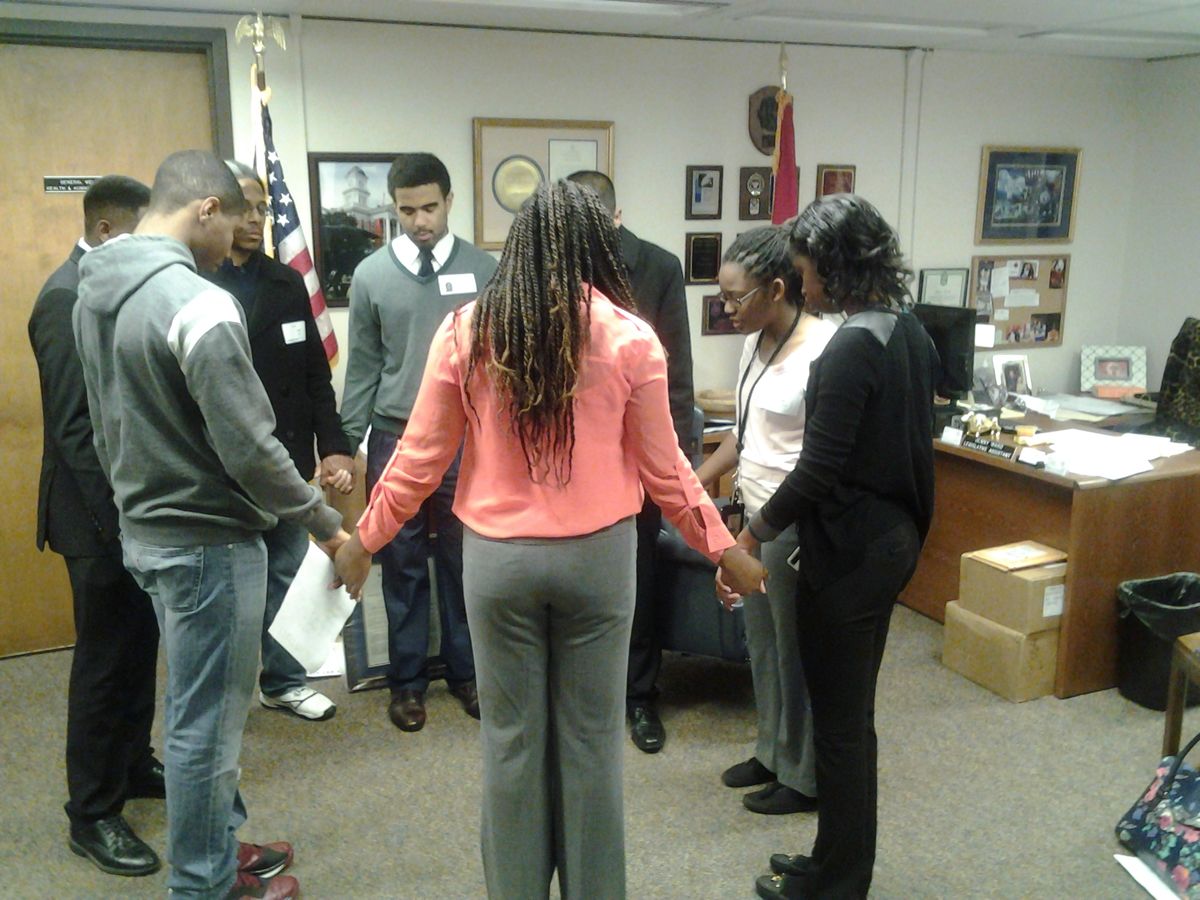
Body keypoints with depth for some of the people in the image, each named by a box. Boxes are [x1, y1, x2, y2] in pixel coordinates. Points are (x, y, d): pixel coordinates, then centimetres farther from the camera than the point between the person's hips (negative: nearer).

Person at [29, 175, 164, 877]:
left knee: (139, 645, 18)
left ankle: (132, 765, 36)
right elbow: (72, 426, -21)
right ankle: (93, 814, 18)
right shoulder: (67, 298, -17)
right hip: (102, 513, -8)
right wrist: (118, 519, -20)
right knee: (105, 658, 3)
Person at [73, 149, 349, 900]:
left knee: (200, 705, 22)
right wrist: (327, 523, -12)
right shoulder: (199, 304, -23)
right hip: (208, 538, -9)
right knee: (207, 719, 6)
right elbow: (248, 448, -23)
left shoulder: (94, 292, 6)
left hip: (145, 529, 9)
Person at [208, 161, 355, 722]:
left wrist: (333, 446, 0)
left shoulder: (287, 283, 7)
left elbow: (315, 373, 7)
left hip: (285, 458, 4)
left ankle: (283, 680, 29)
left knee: (285, 573, 14)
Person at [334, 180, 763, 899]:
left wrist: (365, 541, 14)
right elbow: (663, 469, -1)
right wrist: (723, 547, 14)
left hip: (499, 556, 1)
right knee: (591, 738, 14)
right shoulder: (631, 338, -7)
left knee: (513, 737, 15)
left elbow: (421, 457, 0)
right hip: (598, 555, 0)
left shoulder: (466, 330, -5)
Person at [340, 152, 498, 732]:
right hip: (395, 441, 0)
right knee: (403, 565, 9)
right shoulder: (371, 275, 0)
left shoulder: (484, 270, -2)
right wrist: (348, 445, 3)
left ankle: (465, 671, 26)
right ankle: (407, 679, 23)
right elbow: (363, 367, 4)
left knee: (464, 562, 10)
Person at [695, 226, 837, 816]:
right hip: (757, 519, 9)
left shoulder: (824, 351, -20)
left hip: (795, 526, -8)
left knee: (797, 651, 7)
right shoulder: (756, 342, 6)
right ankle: (772, 753, 39)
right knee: (762, 643, 20)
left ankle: (804, 778, 26)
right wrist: (696, 481, 16)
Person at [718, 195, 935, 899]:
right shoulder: (909, 331, 7)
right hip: (894, 536, 9)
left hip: (849, 550, -9)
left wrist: (753, 535, -12)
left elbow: (817, 471, -23)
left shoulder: (852, 349, -21)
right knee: (853, 710, 20)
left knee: (840, 720, 6)